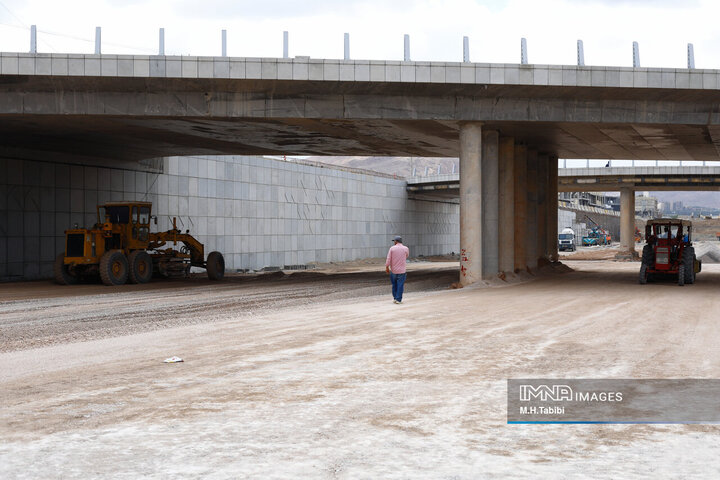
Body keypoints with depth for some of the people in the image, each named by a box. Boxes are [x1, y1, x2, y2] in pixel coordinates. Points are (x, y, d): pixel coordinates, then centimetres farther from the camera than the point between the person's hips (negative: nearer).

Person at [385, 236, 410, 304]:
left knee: (394, 285, 16)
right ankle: (398, 299, -1)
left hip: (393, 270, 1)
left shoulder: (392, 248, -4)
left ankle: (395, 298, 19)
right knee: (400, 285, 2)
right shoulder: (406, 249, -4)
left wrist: (387, 267, -1)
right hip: (401, 270, -1)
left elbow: (388, 259, -7)